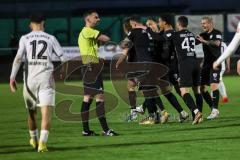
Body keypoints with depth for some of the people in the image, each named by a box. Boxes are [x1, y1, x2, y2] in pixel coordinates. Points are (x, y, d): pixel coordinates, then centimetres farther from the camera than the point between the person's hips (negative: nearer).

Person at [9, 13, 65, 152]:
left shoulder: (25, 39, 6)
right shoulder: (51, 38, 7)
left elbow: (18, 58, -7)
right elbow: (63, 57, 7)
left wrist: (12, 77, -7)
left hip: (29, 78, 2)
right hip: (46, 78, -2)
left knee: (32, 111, 20)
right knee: (46, 113, -7)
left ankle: (34, 139, 37)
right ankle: (42, 143, -23)